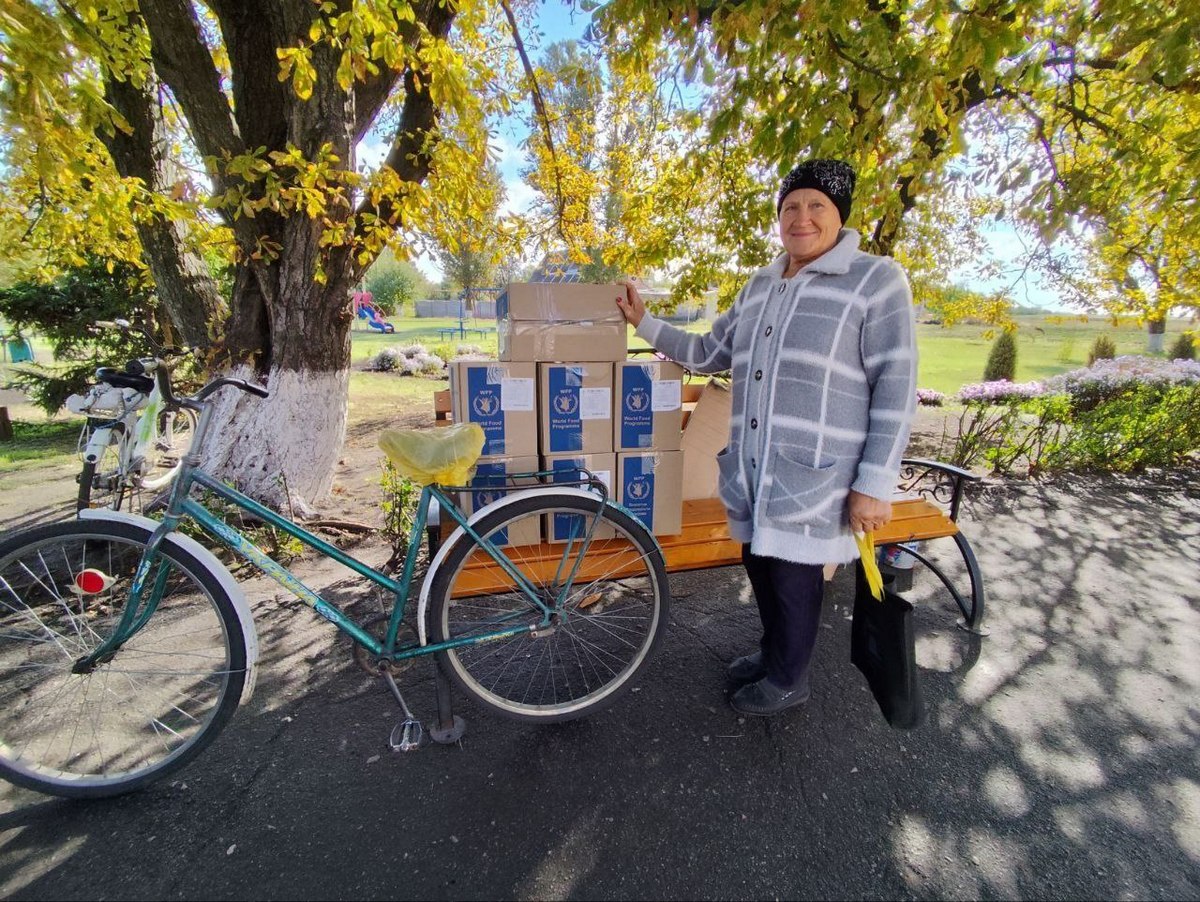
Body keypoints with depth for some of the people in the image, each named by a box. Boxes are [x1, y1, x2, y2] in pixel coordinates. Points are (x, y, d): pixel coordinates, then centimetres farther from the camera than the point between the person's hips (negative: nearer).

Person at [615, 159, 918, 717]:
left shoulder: (875, 279, -5)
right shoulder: (759, 286, 14)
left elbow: (896, 387, -10)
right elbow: (710, 354, 19)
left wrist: (875, 483, -15)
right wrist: (644, 323, 15)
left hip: (814, 476, -6)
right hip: (752, 471, 6)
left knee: (795, 577, 6)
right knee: (760, 565, 18)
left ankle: (788, 679, 33)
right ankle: (774, 653, 44)